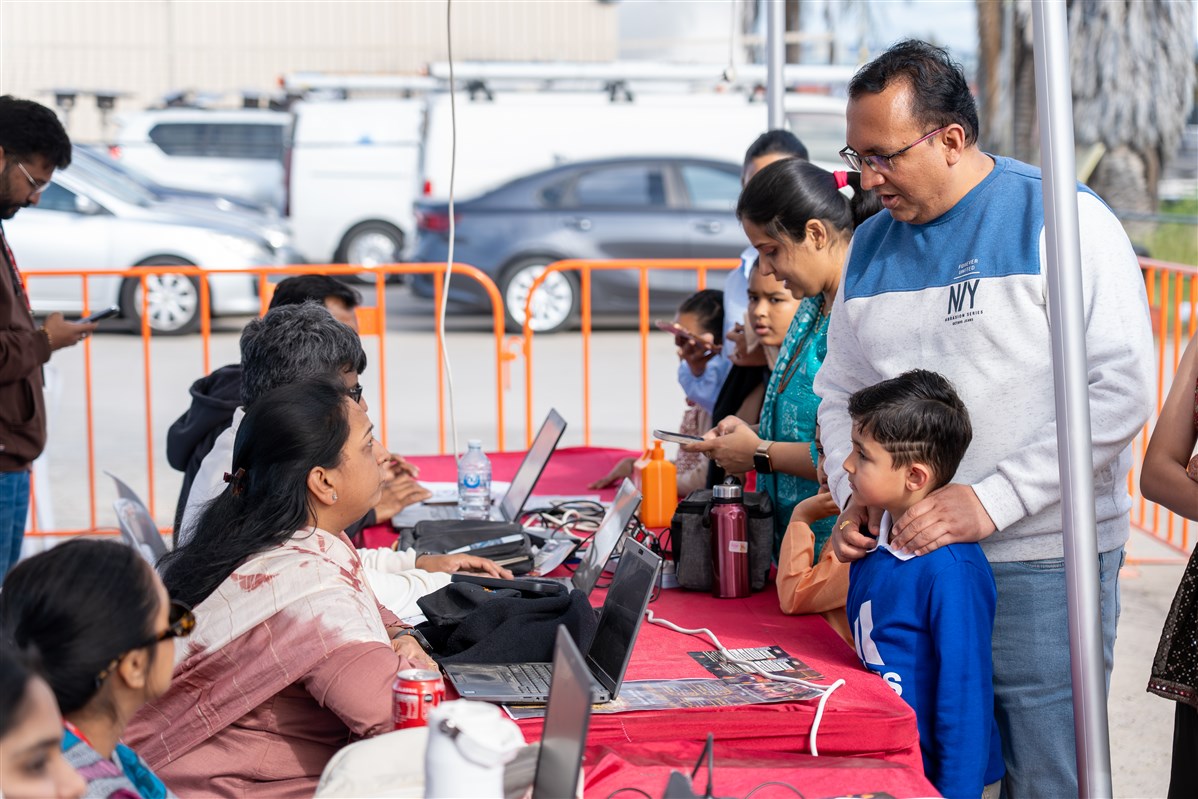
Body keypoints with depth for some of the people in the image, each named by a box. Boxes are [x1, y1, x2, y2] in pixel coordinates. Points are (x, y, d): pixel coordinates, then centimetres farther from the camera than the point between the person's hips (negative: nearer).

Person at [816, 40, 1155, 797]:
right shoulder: (872, 243, 13)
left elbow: (1122, 389, -15)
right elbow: (840, 391, 22)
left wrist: (990, 502, -19)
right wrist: (853, 494, 2)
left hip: (1040, 564, -5)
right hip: (908, 562, 6)